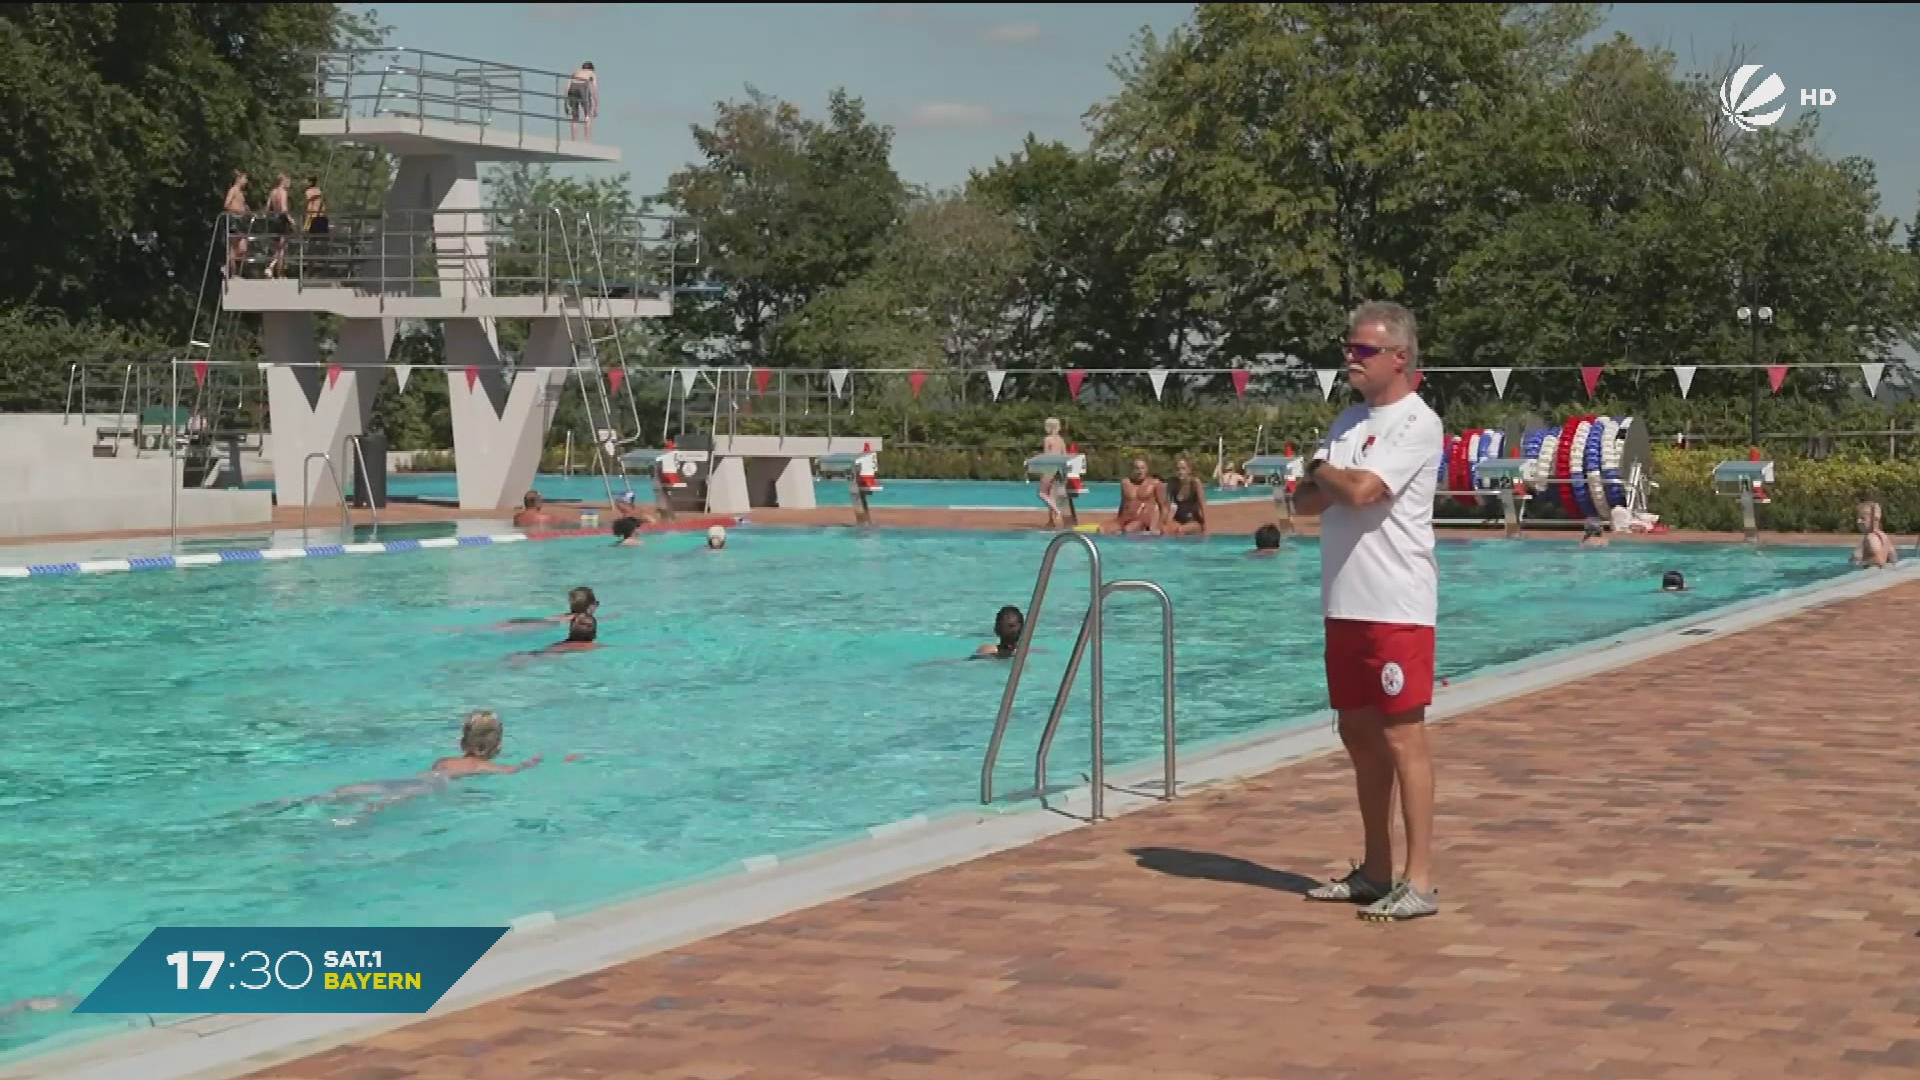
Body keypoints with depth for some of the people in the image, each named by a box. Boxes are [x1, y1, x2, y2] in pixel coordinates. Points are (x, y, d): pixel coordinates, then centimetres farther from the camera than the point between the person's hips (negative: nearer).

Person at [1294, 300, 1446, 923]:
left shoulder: (1416, 424, -10)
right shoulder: (1349, 421, 17)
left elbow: (1361, 490, -22)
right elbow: (1307, 501, 12)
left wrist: (1324, 470, -2)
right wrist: (1327, 482, -9)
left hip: (1396, 608, -9)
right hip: (1345, 606, 9)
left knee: (1402, 737, -7)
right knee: (1359, 735, 13)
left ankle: (1419, 882, -4)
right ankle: (1377, 871, 22)